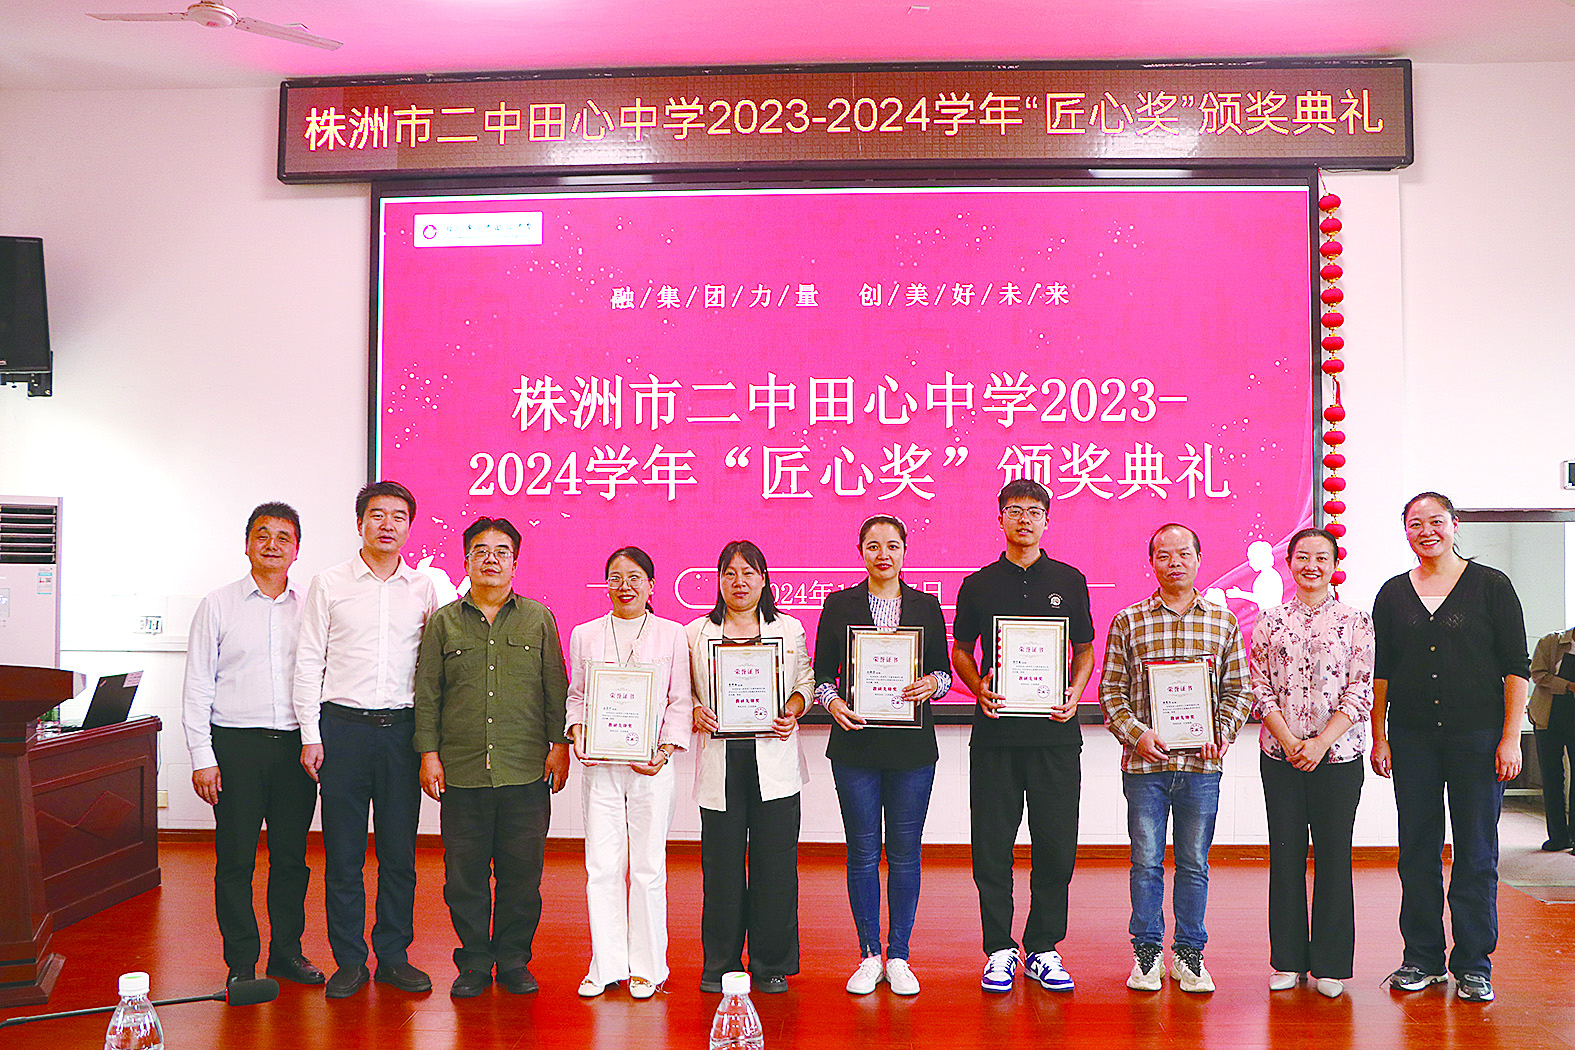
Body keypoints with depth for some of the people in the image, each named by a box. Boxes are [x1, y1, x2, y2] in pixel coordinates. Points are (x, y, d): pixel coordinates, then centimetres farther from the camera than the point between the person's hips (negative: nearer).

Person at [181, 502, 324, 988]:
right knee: (236, 859, 1)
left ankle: (287, 951, 21)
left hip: (295, 747, 2)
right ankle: (241, 963, 12)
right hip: (236, 744, -2)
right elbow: (197, 687, 1)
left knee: (292, 856, 8)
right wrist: (202, 757, -6)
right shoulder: (218, 605, 3)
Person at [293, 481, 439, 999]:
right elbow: (309, 662, 3)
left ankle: (394, 956, 18)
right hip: (343, 724, -1)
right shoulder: (329, 584, 4)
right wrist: (311, 734, -3)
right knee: (343, 850, 3)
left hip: (402, 728, 1)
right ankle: (349, 960, 15)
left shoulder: (424, 588, 8)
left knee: (399, 850, 6)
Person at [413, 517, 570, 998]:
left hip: (526, 772, 0)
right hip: (461, 771, 0)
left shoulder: (539, 619, 9)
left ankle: (513, 961, 18)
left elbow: (556, 690, 9)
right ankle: (473, 963, 18)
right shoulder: (443, 622, 8)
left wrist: (559, 746, 3)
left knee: (521, 872, 4)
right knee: (465, 874, 4)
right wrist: (428, 752, 1)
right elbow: (427, 693, 8)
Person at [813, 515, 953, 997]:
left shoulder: (926, 606, 8)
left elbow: (944, 671, 10)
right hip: (856, 743, 0)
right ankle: (869, 955, 16)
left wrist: (930, 684, -12)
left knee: (904, 850, 4)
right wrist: (833, 702, -13)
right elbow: (821, 673, 6)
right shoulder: (839, 605, 5)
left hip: (912, 744, 1)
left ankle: (899, 957, 16)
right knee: (863, 851, 3)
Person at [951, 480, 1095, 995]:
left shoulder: (1069, 581, 9)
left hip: (1055, 731, 0)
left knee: (1056, 845, 2)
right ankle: (999, 950, 13)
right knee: (992, 845, 1)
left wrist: (1074, 693, -4)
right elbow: (960, 650, 13)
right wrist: (980, 689, -5)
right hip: (996, 729, 0)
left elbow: (1085, 648, 13)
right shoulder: (978, 585, 8)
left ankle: (1043, 948, 16)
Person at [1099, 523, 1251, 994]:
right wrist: (1135, 733, -12)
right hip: (1144, 763, -1)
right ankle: (1147, 952, 19)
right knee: (1146, 862, 5)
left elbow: (1238, 689, 9)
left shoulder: (1224, 622, 7)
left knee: (1194, 863, 9)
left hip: (1201, 763, 1)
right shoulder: (1128, 622, 3)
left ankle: (1189, 954, 21)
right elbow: (1111, 690, 2)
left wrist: (1222, 734, -7)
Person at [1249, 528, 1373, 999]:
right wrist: (1290, 741, -10)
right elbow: (1261, 689, 2)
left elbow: (1360, 693, -3)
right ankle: (1288, 960, 17)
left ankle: (1330, 964, 15)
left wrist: (1320, 743, -13)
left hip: (1338, 754, -1)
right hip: (1279, 755, 1)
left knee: (1334, 855, 3)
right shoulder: (1270, 622, 6)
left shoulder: (1355, 621, 2)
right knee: (1285, 854, 5)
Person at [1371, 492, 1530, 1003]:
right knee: (1418, 850, 7)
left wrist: (1510, 738, -8)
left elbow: (1516, 667, -1)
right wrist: (1379, 736, 6)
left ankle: (1473, 964, 13)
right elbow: (1380, 672, 11)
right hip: (1412, 739, 3)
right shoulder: (1393, 594, 9)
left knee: (1477, 852, 3)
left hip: (1477, 737, -2)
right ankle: (1423, 958, 18)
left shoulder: (1491, 586, 1)